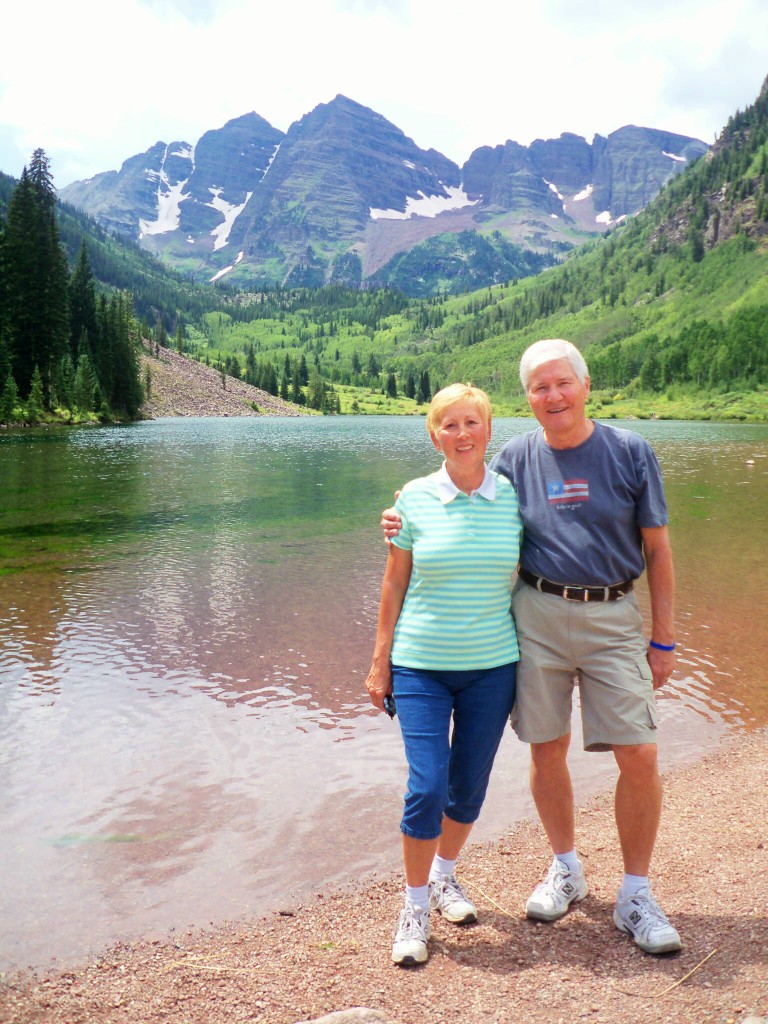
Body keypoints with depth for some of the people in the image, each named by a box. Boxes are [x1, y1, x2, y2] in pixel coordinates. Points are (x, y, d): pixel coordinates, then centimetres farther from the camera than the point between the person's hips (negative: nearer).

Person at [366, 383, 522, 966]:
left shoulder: (514, 498, -1)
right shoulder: (416, 499, -4)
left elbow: (526, 580, 6)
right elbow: (395, 583, 1)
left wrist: (533, 659, 6)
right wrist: (381, 661, 2)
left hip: (492, 665, 2)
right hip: (421, 666, -2)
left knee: (470, 786, 12)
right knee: (427, 787, -6)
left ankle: (445, 876, 39)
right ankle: (416, 906, 16)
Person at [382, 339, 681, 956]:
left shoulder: (629, 451, 0)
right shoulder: (516, 458, 3)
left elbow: (657, 549, 3)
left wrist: (664, 640, 1)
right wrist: (405, 523, -2)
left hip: (612, 619, -1)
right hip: (537, 616, 1)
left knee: (639, 755, -4)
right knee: (547, 751, 8)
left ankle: (636, 894, 16)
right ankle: (567, 870, 32)